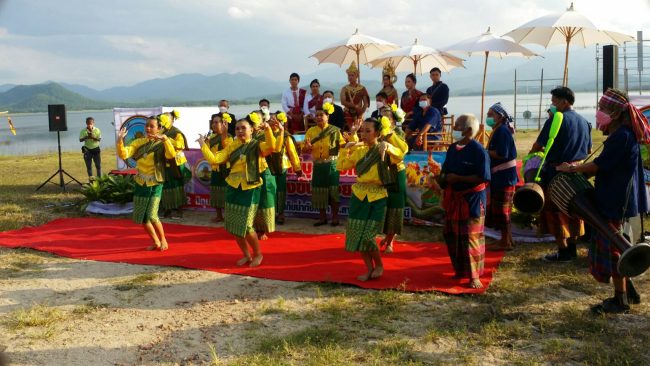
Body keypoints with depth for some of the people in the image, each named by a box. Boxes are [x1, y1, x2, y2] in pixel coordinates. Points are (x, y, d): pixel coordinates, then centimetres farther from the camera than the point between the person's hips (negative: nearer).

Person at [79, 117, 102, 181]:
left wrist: (93, 137, -31)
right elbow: (80, 140, -10)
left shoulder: (97, 130, -5)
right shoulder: (83, 131, -5)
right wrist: (86, 137, -27)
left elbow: (99, 139, -12)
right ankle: (90, 178, 11)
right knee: (89, 166, 3)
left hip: (96, 149, 0)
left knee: (98, 165, 2)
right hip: (87, 150, 0)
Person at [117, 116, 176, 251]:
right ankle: (156, 242, 29)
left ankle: (163, 240, 10)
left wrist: (165, 139, -41)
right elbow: (123, 155, -11)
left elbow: (171, 155, -30)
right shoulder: (139, 142, 1)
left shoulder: (161, 144, -9)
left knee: (151, 216, -16)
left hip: (155, 185, -5)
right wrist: (120, 141, -27)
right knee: (141, 218, 10)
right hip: (140, 185, 5)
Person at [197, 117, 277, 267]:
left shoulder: (257, 145, -5)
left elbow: (271, 147, -27)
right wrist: (202, 144, -2)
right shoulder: (232, 147, 8)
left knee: (246, 227, -6)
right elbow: (214, 159, 0)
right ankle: (246, 255, 28)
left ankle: (258, 254, 20)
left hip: (250, 190, -5)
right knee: (233, 226, 8)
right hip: (233, 189, 5)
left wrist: (268, 130, -39)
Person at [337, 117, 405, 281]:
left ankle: (379, 265, 17)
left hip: (377, 197, -5)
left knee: (368, 235, -8)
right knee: (357, 234, 4)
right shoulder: (358, 150, 9)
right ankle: (369, 269, 20)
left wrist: (387, 146, -36)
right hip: (359, 195, 5)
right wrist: (345, 149, -1)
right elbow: (340, 166, 10)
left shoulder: (383, 150, -3)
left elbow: (400, 156, -22)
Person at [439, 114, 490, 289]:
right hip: (453, 198, 7)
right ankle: (460, 270, 28)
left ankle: (474, 276, 7)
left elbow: (483, 177, -19)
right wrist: (444, 178, -3)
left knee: (471, 237, -3)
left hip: (472, 199, -7)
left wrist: (458, 178, -19)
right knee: (452, 235, 12)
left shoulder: (477, 150, -13)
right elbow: (445, 171, 18)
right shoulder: (453, 148, 8)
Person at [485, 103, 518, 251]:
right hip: (500, 176, 10)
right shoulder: (498, 130, 14)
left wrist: (485, 152, -12)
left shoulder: (502, 131, -16)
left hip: (504, 177, -10)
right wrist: (486, 151, 0)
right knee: (503, 210, 17)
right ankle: (508, 239, 26)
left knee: (500, 210, -3)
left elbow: (501, 154, -23)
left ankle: (505, 242, 5)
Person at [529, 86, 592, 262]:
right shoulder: (583, 121, 8)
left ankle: (563, 252, 4)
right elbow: (588, 149, 16)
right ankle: (572, 248, 23)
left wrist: (533, 151, 7)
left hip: (557, 171, -7)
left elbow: (538, 145, -14)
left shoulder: (556, 120, -15)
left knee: (556, 211, 1)